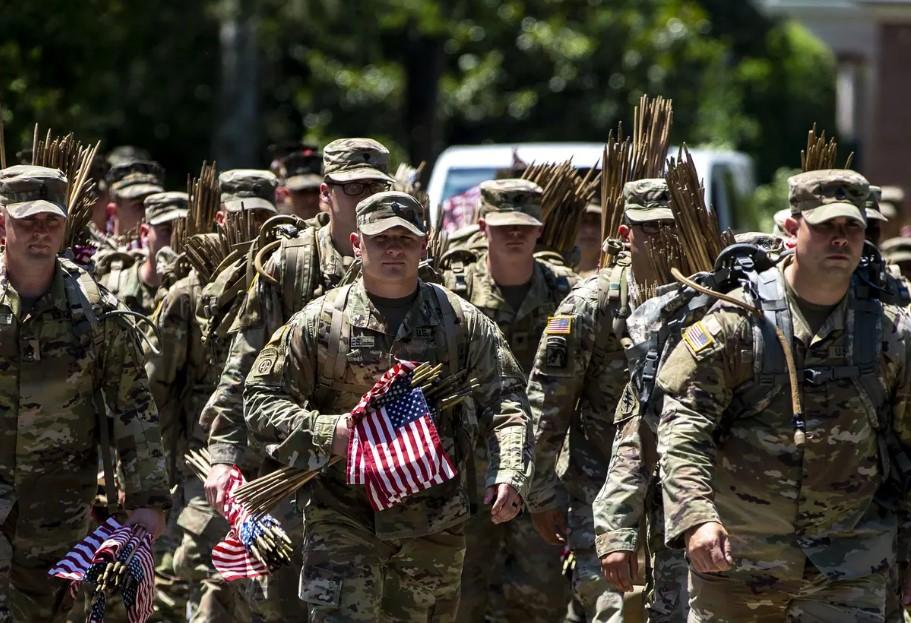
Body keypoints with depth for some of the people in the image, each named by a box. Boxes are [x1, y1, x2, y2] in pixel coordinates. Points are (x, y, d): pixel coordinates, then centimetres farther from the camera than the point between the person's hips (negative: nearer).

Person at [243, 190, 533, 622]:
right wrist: (324, 432, -16)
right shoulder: (320, 321, 0)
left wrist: (509, 474, -12)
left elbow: (505, 402, 4)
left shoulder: (462, 322, 5)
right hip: (343, 514, -2)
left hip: (434, 521, 2)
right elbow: (261, 398, 1)